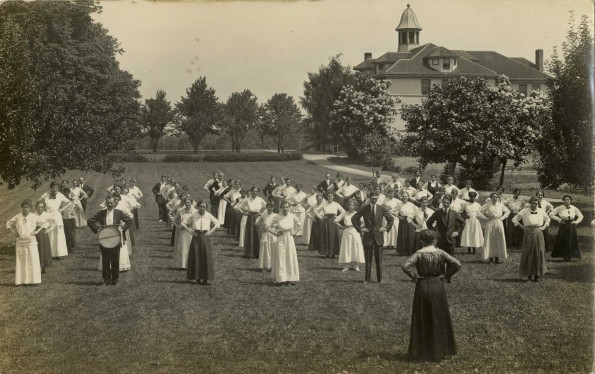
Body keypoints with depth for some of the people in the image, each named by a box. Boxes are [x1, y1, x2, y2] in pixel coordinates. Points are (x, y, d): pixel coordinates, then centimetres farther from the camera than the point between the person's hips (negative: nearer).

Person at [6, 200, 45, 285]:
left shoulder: (34, 217, -2)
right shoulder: (17, 217, 0)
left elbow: (44, 224, 5)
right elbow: (8, 224, 14)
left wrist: (37, 231, -5)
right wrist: (14, 232, 3)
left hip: (31, 241, -1)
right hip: (20, 242, 1)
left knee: (33, 260, -2)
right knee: (20, 261, 4)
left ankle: (34, 279, 5)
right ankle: (20, 280, 9)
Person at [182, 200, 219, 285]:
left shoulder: (209, 215, 1)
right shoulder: (193, 216, -1)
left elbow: (217, 223, 11)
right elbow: (183, 223, 5)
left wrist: (211, 231, 0)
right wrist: (190, 231, -5)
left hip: (205, 237, 0)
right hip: (196, 237, 0)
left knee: (206, 258, -3)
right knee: (196, 258, 1)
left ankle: (207, 279, 1)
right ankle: (198, 278, 10)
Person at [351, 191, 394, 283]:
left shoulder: (381, 209, 3)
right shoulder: (364, 209, 0)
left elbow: (391, 219, 14)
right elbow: (354, 218, 7)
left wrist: (386, 228, 3)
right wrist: (359, 228, -1)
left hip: (378, 237, 1)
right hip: (368, 237, -1)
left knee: (379, 259, 4)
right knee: (368, 259, 1)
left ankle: (380, 279, 11)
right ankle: (367, 279, 5)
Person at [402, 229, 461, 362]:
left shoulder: (419, 254, -10)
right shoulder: (440, 253, -5)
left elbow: (405, 266, -22)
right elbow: (457, 264, -11)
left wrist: (414, 276, -8)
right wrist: (447, 275, -1)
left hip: (422, 287, -1)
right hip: (438, 287, 1)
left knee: (422, 320, 9)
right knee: (439, 319, 13)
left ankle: (422, 352, 14)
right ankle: (439, 350, 18)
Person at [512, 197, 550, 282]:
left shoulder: (541, 211, 4)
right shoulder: (525, 211, -5)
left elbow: (548, 219, 21)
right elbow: (514, 219, -1)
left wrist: (544, 227, 4)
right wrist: (523, 227, -8)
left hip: (539, 235, 2)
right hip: (528, 235, -2)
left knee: (539, 255, 2)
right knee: (528, 255, 1)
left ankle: (536, 275, 10)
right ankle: (529, 274, 15)